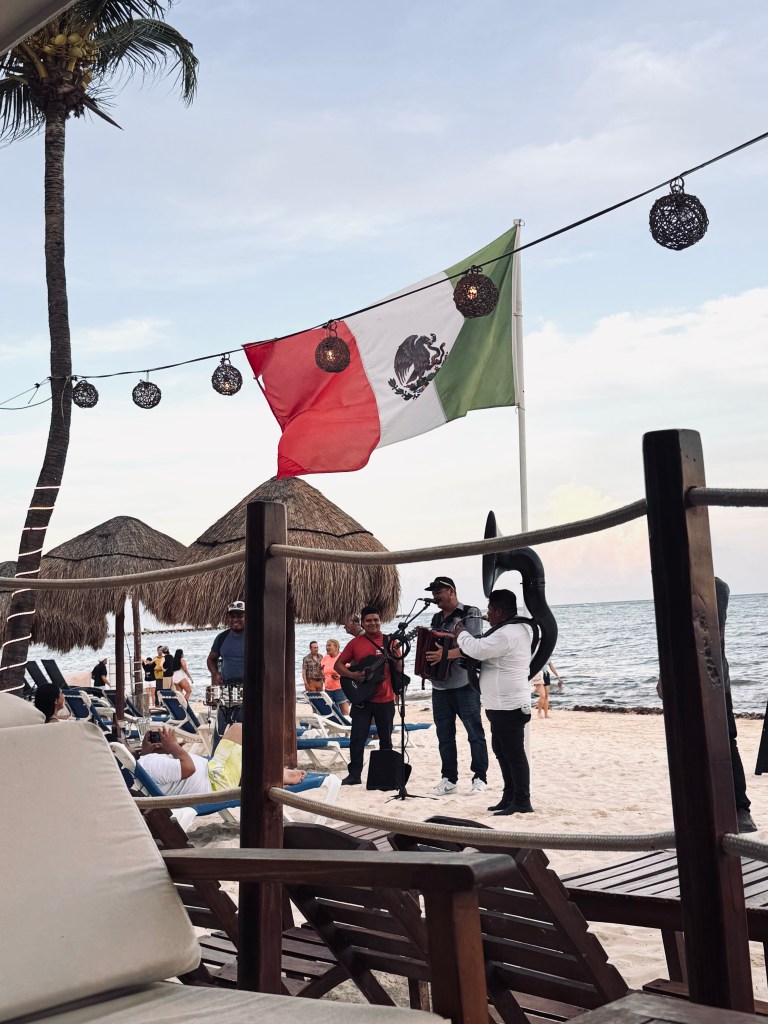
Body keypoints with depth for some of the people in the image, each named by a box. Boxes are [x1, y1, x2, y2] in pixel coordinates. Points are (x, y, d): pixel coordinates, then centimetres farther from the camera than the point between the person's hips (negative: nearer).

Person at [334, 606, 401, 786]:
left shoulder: (389, 641, 2)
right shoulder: (355, 643, 1)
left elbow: (399, 669, 2)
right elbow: (338, 664, 4)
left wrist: (396, 657, -19)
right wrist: (352, 675, -13)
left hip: (385, 698, 1)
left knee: (385, 738, 11)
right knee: (357, 737, -2)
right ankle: (354, 774, 7)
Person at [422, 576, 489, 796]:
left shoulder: (470, 613, -4)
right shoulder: (436, 618, 18)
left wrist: (447, 654, -29)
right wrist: (426, 660, 0)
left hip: (464, 684, -7)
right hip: (440, 685, 7)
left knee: (475, 732, -2)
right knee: (444, 735, 9)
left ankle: (480, 778, 5)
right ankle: (449, 779, 16)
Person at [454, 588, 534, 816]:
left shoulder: (506, 635, -22)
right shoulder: (517, 628, 13)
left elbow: (476, 649, -25)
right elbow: (486, 649, 24)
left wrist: (461, 633, -8)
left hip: (508, 707, -11)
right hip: (504, 704, 11)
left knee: (513, 754, -4)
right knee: (502, 750, 18)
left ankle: (521, 802, 2)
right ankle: (510, 797, 26)